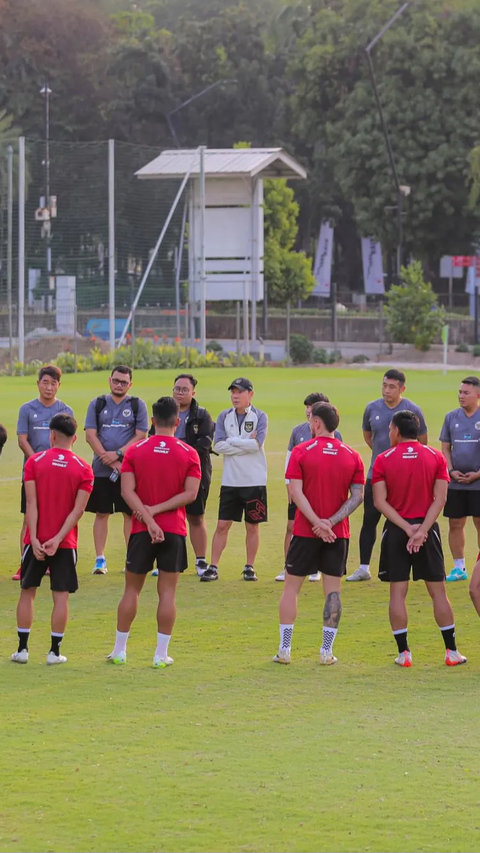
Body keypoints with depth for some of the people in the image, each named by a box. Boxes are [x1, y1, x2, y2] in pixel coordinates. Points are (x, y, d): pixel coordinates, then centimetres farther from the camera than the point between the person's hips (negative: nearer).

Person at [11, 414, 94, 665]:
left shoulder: (34, 462, -4)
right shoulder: (83, 469, -3)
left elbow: (31, 503, -10)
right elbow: (78, 510, -10)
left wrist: (34, 539, -12)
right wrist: (58, 538, -12)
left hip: (36, 540, 0)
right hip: (66, 542, 0)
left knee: (27, 592, 10)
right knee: (61, 595, 3)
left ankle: (22, 649, 10)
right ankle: (54, 651, 2)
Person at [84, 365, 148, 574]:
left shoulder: (137, 405, 5)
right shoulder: (97, 404, 8)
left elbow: (140, 437, -1)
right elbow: (90, 435, 1)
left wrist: (117, 454, -13)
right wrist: (110, 461, -8)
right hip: (101, 469, 1)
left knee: (130, 514, -1)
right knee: (101, 513, 3)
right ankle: (100, 559, 7)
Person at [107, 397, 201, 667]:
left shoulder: (135, 452, 0)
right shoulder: (189, 454, -2)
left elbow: (127, 491, -9)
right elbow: (190, 493, -9)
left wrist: (148, 517, -14)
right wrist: (156, 510, -9)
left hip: (142, 531, 1)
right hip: (174, 531, -1)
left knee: (132, 589, 11)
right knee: (167, 592, 3)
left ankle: (119, 650, 15)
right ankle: (161, 654, 2)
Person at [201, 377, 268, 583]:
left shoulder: (260, 417, -2)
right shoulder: (224, 416, 6)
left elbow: (257, 443, -16)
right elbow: (218, 446, -5)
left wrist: (232, 442, -10)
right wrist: (246, 444, -12)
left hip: (255, 481, -2)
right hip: (230, 481, 2)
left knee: (252, 526, 6)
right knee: (222, 525, 0)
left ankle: (250, 568, 16)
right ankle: (213, 567, 3)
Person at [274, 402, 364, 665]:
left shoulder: (301, 451, -6)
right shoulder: (352, 456, 2)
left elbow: (296, 491, -13)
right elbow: (357, 496, -4)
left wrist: (318, 522, -15)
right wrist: (331, 522, -10)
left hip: (305, 531, -2)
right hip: (338, 534, 2)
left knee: (291, 587, 8)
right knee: (332, 589, 6)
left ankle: (284, 649, 7)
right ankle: (327, 651, 4)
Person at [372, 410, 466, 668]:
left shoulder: (383, 460, -4)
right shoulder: (435, 457, 0)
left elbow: (380, 501, -9)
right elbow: (440, 499, -7)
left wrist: (407, 529, -12)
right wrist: (421, 530, -12)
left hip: (395, 530, -1)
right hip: (427, 528, 1)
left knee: (397, 592, 4)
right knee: (437, 591, 7)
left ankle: (403, 652, 2)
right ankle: (452, 651, 7)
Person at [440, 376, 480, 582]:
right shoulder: (451, 417, 7)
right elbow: (445, 447, 11)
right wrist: (451, 471, -4)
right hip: (455, 482, 4)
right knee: (455, 524, 5)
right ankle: (459, 568, 15)